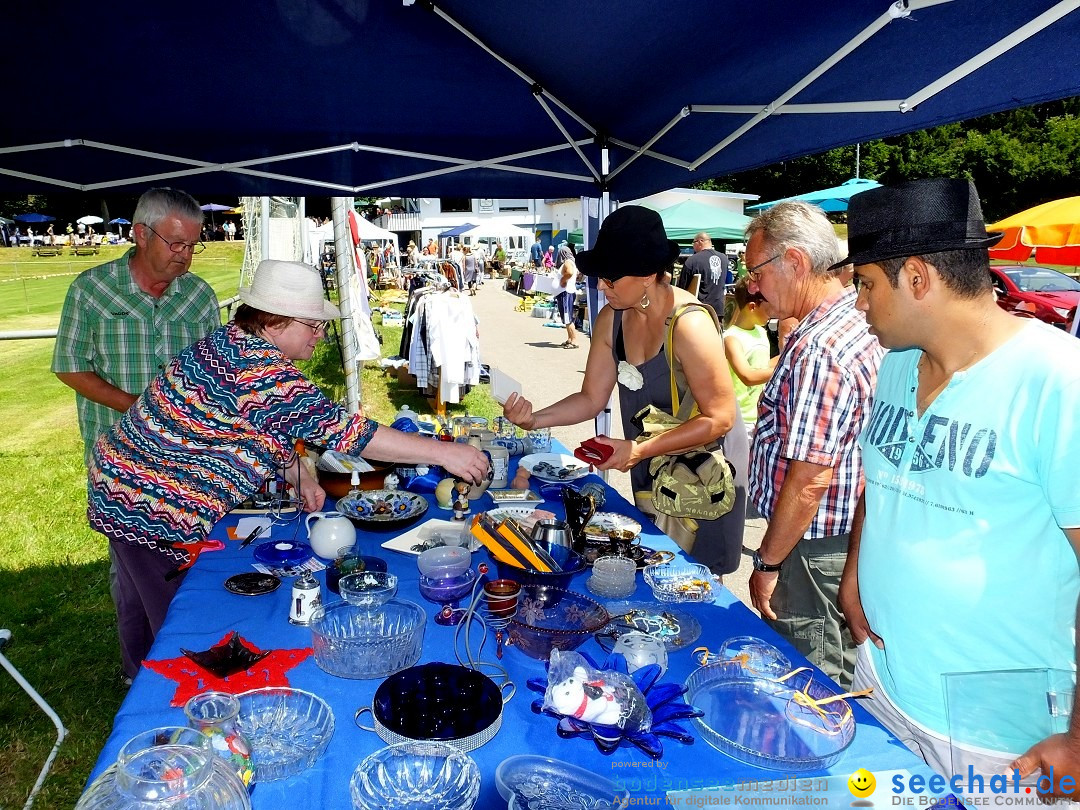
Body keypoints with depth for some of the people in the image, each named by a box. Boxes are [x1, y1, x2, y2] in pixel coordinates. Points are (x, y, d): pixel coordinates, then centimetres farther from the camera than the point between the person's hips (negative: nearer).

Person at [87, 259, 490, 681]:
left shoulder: (234, 342, 3)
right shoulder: (257, 369, -29)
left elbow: (272, 426, 12)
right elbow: (338, 426, -33)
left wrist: (302, 478, -3)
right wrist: (442, 452, -31)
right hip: (154, 511, -10)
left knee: (142, 611, 26)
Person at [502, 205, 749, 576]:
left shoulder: (688, 324, -29)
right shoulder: (611, 319, -7)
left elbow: (720, 417, -24)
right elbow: (591, 398, -2)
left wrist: (639, 450, -28)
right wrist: (536, 418, -18)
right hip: (649, 471, 7)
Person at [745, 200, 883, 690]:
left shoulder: (817, 350, -26)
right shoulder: (860, 322, 5)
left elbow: (810, 479, -26)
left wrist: (767, 562, -16)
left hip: (815, 553, -10)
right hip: (851, 537, 10)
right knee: (844, 674, 23)